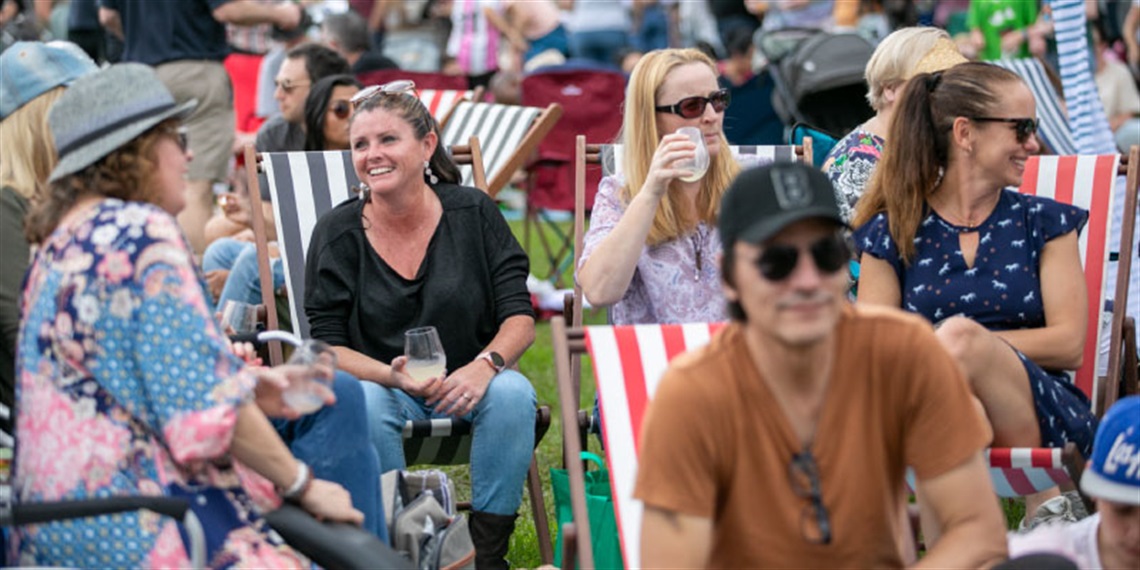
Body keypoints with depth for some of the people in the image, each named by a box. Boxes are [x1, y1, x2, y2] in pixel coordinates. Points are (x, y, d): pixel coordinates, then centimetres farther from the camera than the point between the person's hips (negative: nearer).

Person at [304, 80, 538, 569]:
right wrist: (392, 376, -24)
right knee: (364, 405, -34)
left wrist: (485, 365, -26)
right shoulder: (338, 232, -3)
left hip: (468, 383, 1)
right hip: (379, 381, -1)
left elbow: (519, 316, -4)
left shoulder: (473, 213, -2)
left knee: (513, 393, -30)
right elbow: (327, 345, -4)